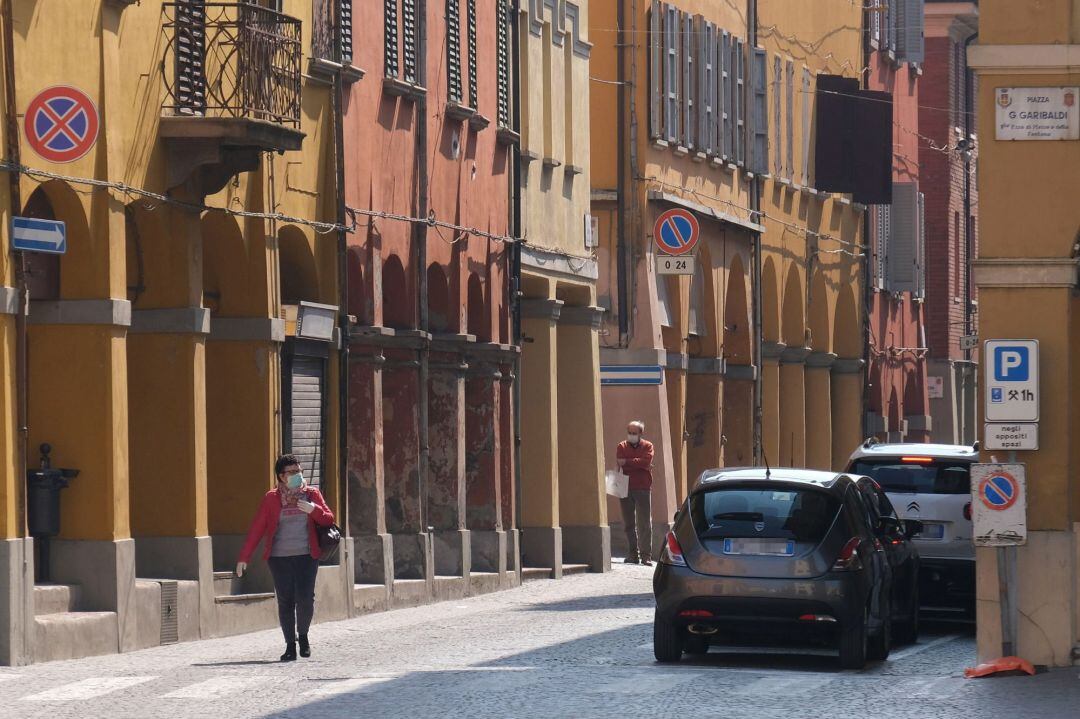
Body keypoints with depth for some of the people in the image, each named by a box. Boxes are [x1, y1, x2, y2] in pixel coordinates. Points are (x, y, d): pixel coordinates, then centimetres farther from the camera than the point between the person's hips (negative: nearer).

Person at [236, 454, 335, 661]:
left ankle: (303, 635, 18)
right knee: (285, 601, -3)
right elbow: (257, 529, 3)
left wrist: (314, 510, -12)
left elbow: (328, 520, 10)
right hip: (280, 557, 0)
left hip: (306, 556, 0)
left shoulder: (312, 494, 9)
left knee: (305, 598, -9)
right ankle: (290, 646, 6)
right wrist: (244, 558, -2)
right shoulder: (271, 498, 4)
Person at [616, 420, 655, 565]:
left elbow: (646, 461, -12)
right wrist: (638, 464, -10)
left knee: (644, 523, -4)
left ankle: (646, 556, -4)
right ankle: (633, 555, 11)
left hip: (643, 488, -2)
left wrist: (627, 462, -10)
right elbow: (620, 464, -7)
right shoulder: (621, 446, 9)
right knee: (629, 523, 5)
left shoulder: (647, 446, 6)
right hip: (625, 487, 2)